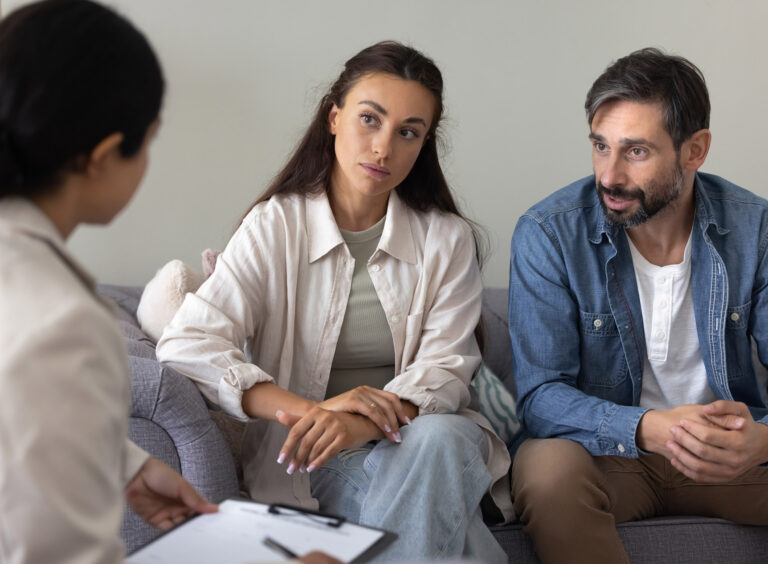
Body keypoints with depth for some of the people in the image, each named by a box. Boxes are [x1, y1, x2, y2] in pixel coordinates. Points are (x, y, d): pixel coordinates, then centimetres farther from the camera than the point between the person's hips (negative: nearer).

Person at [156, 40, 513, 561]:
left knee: (439, 436, -34)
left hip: (423, 431, 3)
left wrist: (360, 423, -28)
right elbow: (185, 344, -13)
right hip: (317, 461, -3)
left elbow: (445, 369, -5)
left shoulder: (446, 239, 5)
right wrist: (307, 410, -29)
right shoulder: (275, 227, -1)